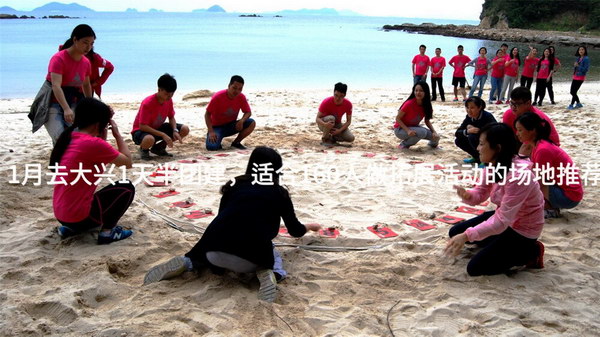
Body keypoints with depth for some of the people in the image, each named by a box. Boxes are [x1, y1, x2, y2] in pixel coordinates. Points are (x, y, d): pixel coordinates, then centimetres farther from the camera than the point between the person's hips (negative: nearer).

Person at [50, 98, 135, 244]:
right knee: (126, 188, 6)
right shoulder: (93, 143, -20)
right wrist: (117, 134, 3)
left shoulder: (70, 137, 5)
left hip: (61, 213, 9)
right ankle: (107, 232, 3)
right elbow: (128, 162, -9)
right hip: (78, 215, -9)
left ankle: (69, 227, 18)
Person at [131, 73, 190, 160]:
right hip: (141, 130, -7)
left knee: (185, 129, -9)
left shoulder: (169, 100, -8)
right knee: (149, 139, -45)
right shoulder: (147, 103, -28)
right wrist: (163, 135, -32)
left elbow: (171, 118, 4)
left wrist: (175, 130, -18)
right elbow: (142, 126, -29)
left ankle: (159, 147, 7)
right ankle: (144, 149, -3)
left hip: (158, 128, 7)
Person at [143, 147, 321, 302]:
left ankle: (186, 263, 8)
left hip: (215, 248, 3)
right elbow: (295, 231, 25)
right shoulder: (279, 193, 14)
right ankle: (268, 272, -3)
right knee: (274, 257, 31)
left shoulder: (235, 185, 18)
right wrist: (309, 226, 49)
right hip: (252, 256, -2)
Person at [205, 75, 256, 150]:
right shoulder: (218, 97, -21)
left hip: (231, 126, 4)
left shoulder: (241, 97, -11)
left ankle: (236, 143, -1)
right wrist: (211, 132, -26)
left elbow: (248, 112, -1)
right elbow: (207, 114, -16)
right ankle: (215, 139, 6)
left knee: (252, 123, -19)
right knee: (212, 147, -32)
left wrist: (242, 120, -25)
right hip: (217, 127, -4)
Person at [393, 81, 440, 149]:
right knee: (422, 132, -32)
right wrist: (408, 130, -31)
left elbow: (427, 121, 5)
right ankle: (403, 145, -11)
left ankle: (432, 144, 30)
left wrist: (434, 132, -12)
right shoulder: (409, 104, -26)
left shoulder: (426, 105, -7)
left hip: (414, 127, 6)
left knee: (435, 137, -8)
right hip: (401, 129, -6)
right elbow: (397, 118, -20)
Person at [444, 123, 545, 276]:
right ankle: (502, 245, 14)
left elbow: (501, 221, -35)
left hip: (522, 230, -8)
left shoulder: (518, 176, -34)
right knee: (455, 233, 7)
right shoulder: (494, 166, -6)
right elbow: (480, 195, 2)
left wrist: (466, 236, -41)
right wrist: (467, 195, -23)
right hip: (504, 218, 9)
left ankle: (530, 252, 5)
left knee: (475, 268, -8)